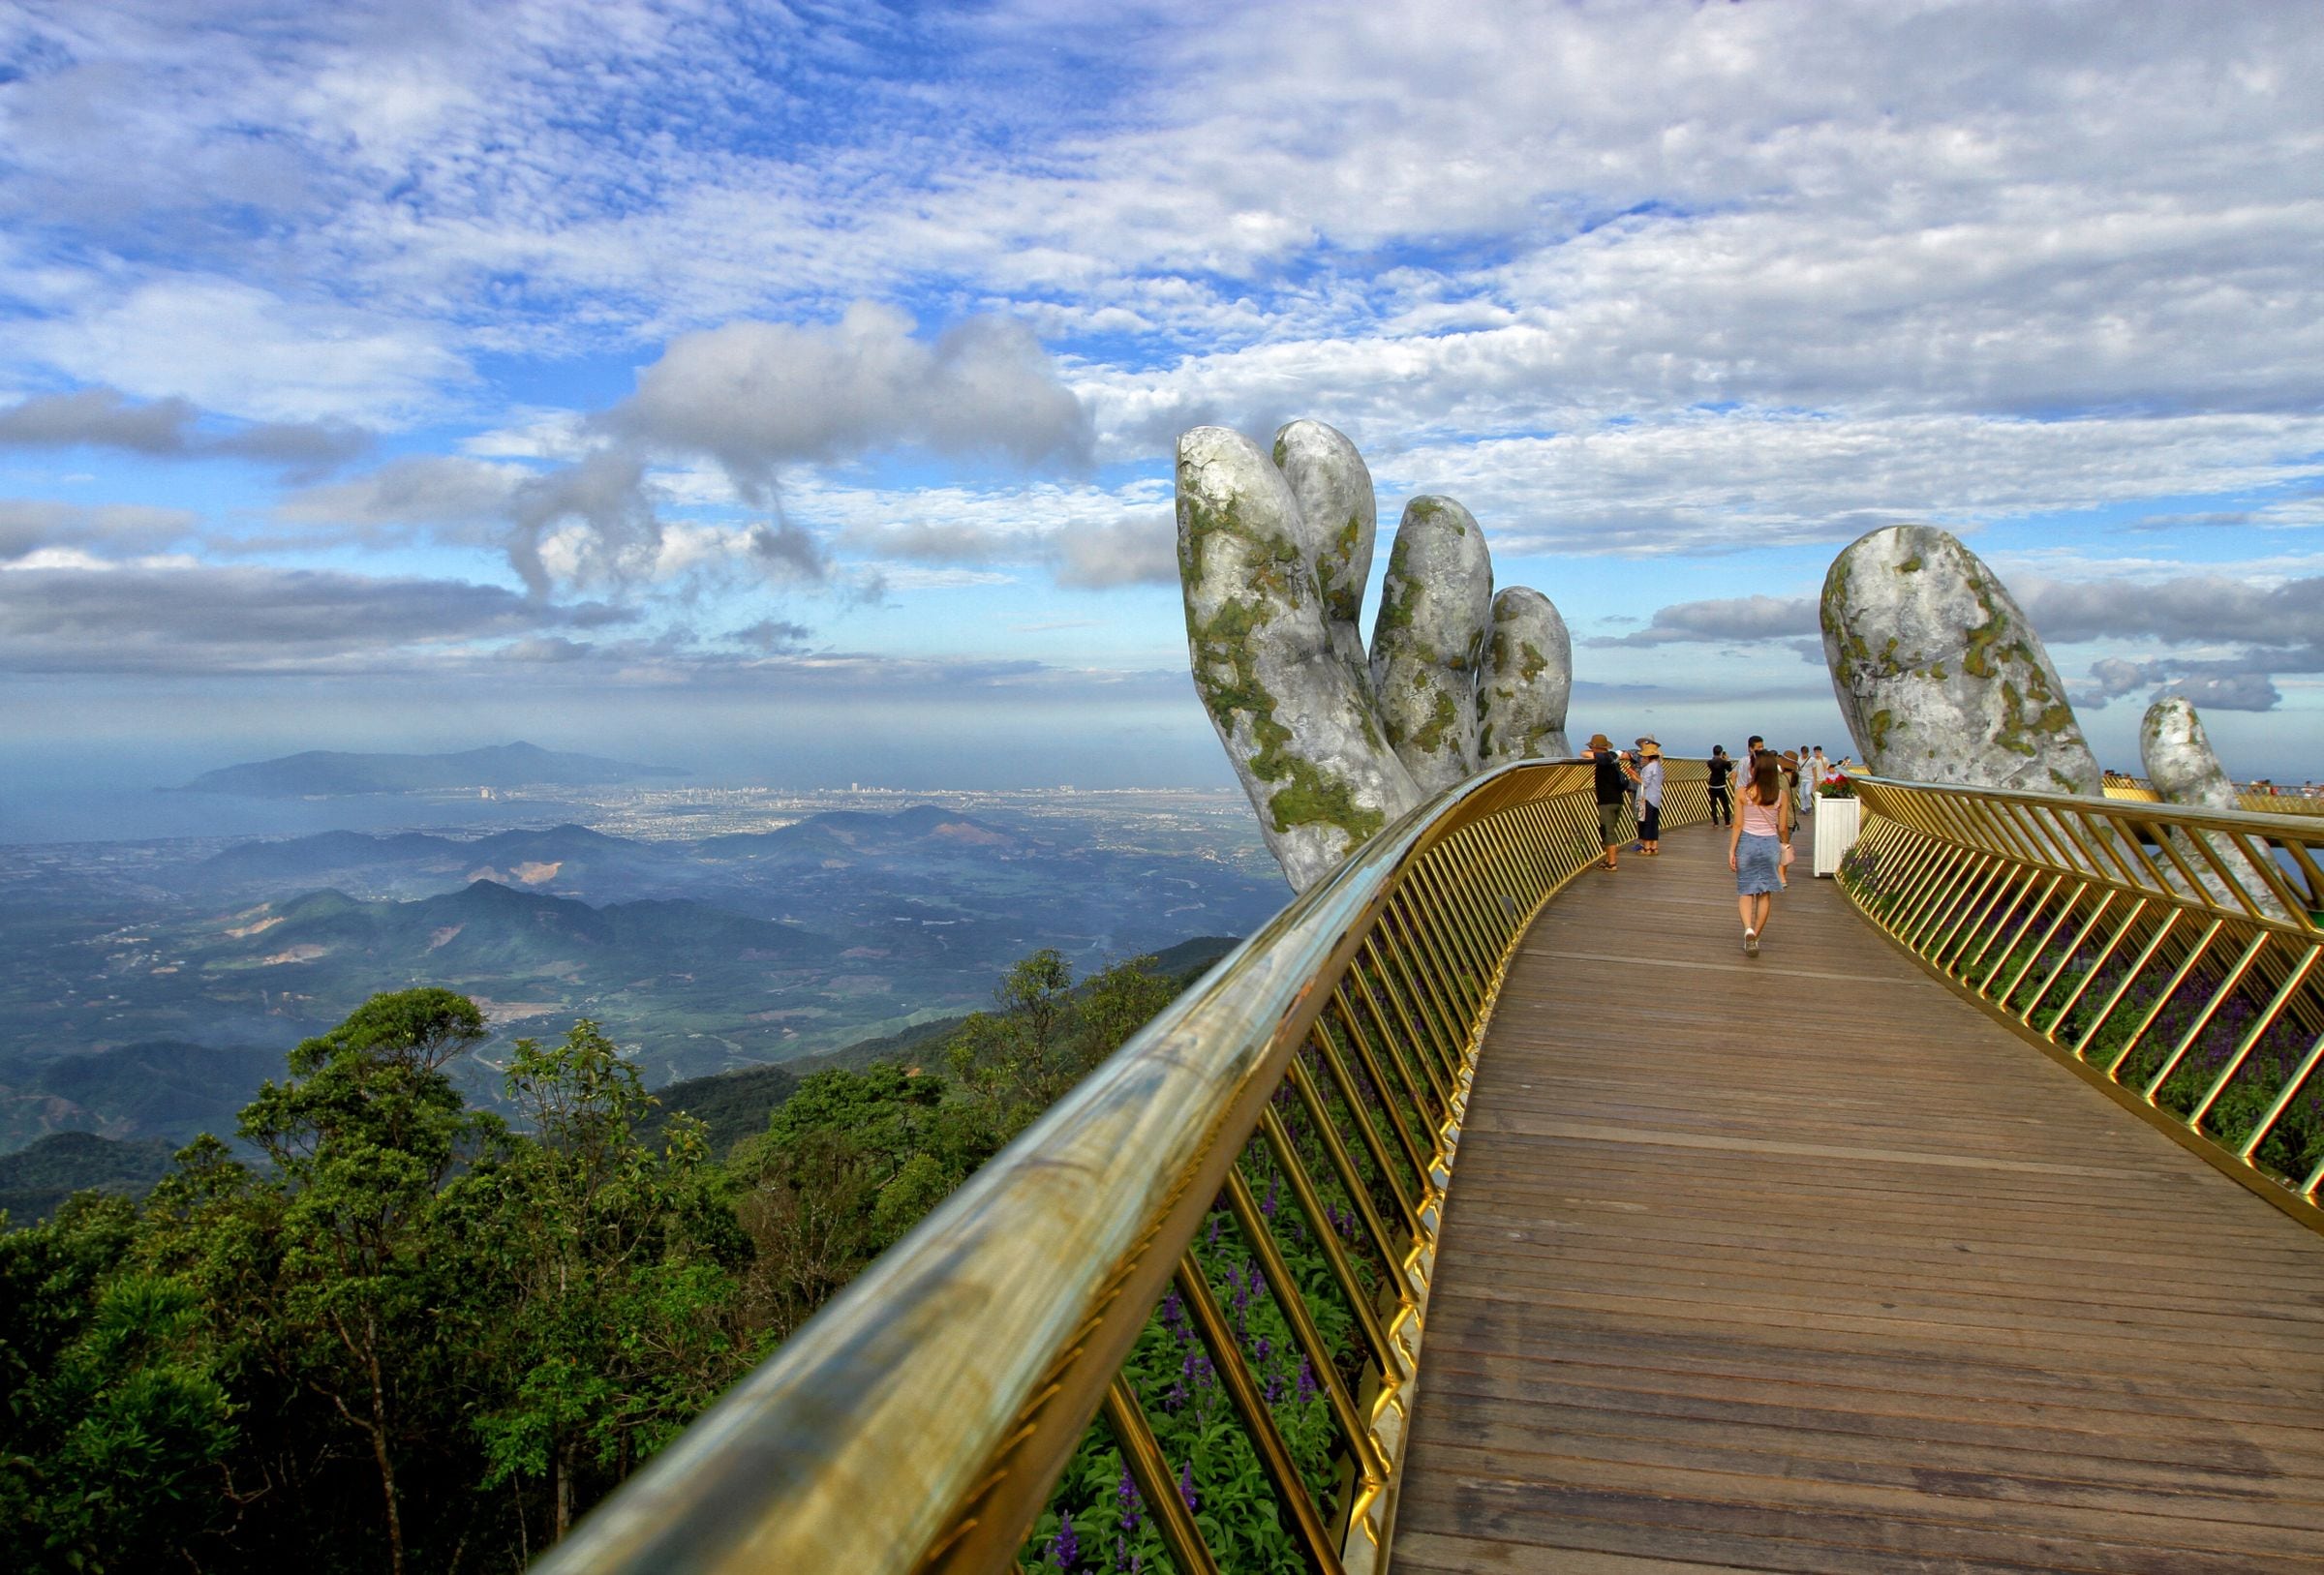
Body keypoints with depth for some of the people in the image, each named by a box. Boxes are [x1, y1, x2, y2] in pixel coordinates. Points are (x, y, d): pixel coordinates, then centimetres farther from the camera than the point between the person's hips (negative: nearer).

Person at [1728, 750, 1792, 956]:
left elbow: (1738, 825, -9)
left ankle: (1748, 930, -17)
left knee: (1745, 892, 6)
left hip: (1747, 842, -1)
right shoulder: (1781, 796, -4)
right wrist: (1785, 846, 17)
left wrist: (1731, 850, -4)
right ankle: (1756, 936, 14)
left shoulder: (1743, 793, -9)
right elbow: (1783, 827, 1)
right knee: (1765, 894, 11)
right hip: (1771, 844, 1)